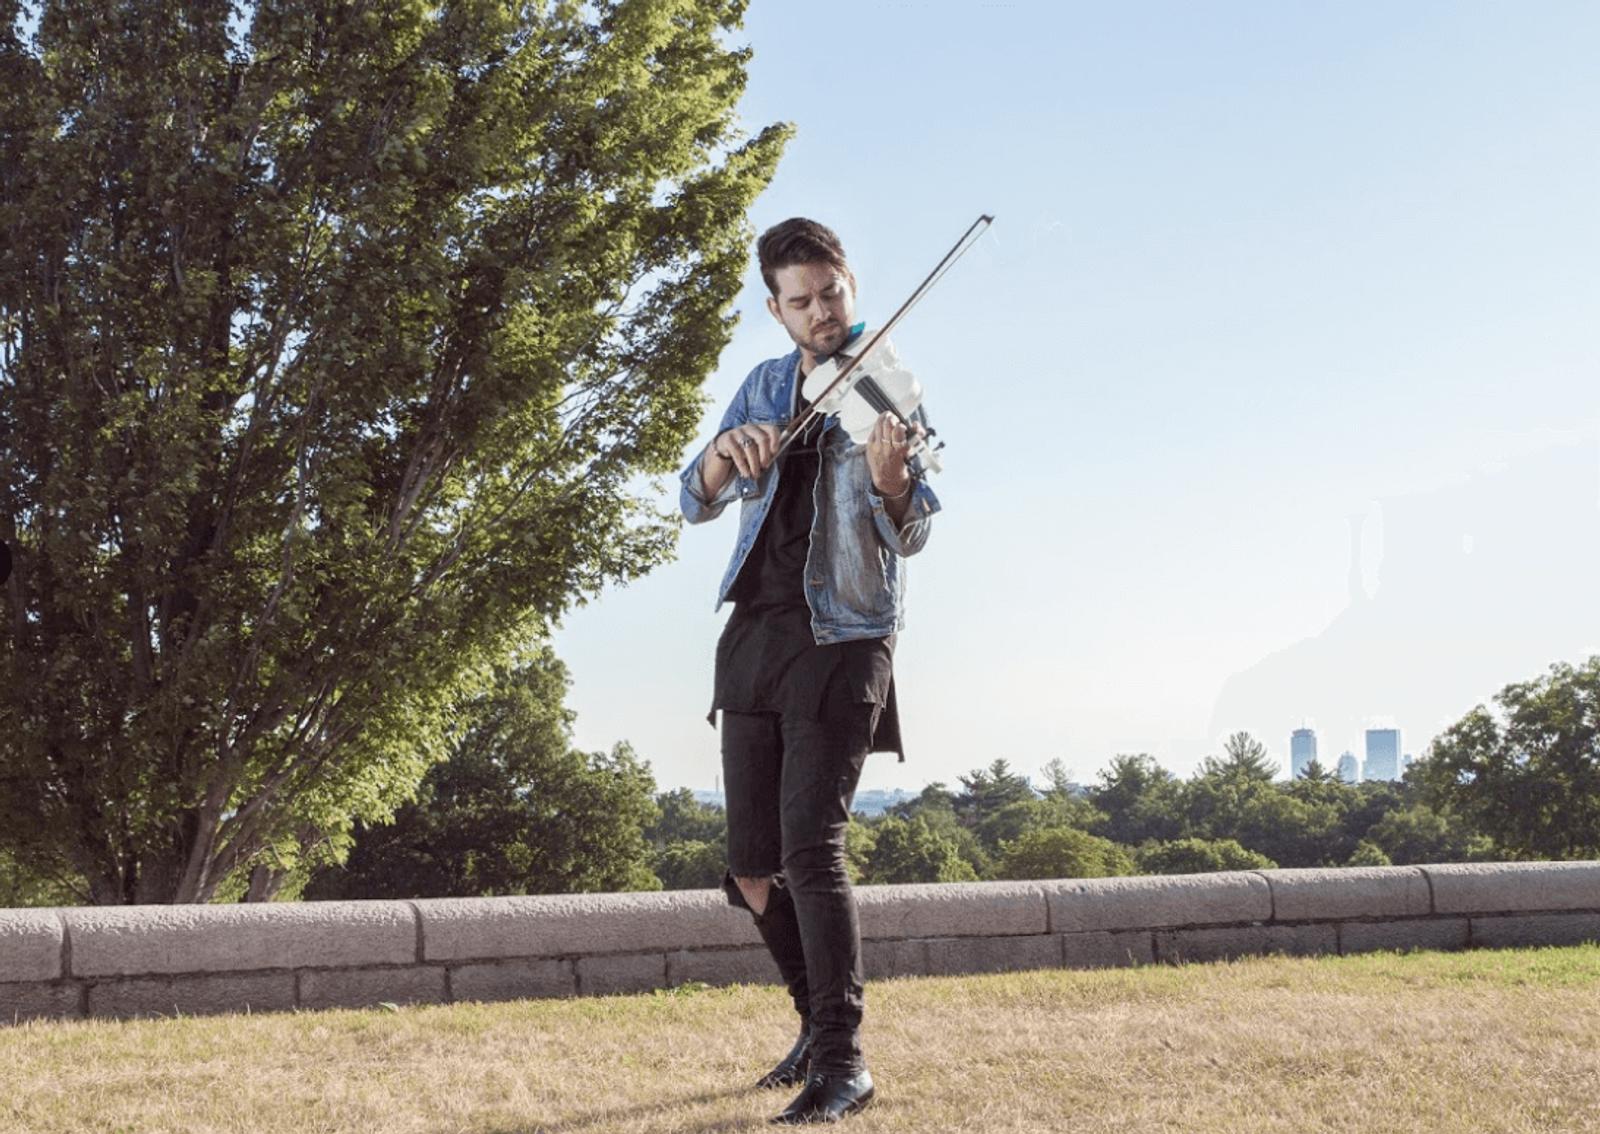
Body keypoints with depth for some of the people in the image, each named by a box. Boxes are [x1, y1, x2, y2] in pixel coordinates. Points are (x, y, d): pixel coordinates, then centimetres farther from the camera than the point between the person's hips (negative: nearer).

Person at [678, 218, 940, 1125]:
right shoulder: (765, 387, 12)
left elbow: (912, 535, -15)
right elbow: (698, 504, 4)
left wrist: (890, 477, -38)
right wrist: (724, 455, -19)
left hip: (841, 641, -6)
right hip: (754, 638, 6)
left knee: (811, 850, -17)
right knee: (754, 869, 8)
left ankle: (844, 1060, -10)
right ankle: (820, 1021, 28)